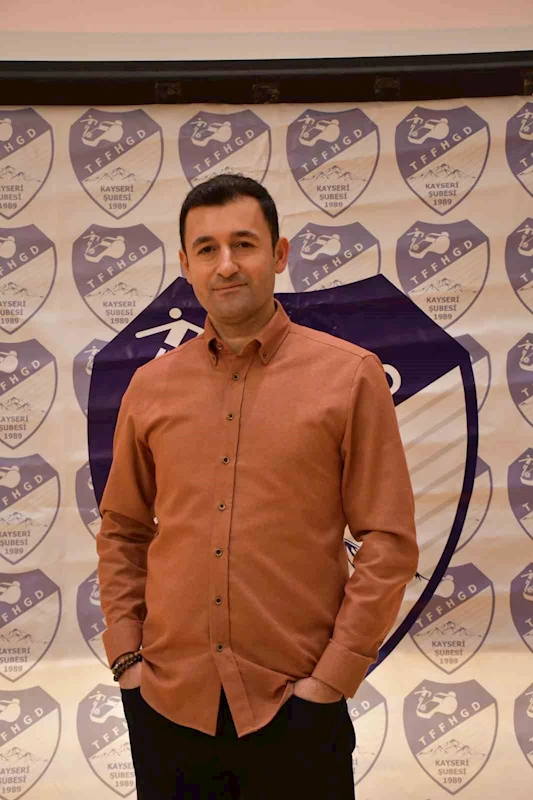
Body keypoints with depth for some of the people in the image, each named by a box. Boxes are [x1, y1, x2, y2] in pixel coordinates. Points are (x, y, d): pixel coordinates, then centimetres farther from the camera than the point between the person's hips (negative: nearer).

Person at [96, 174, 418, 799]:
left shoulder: (350, 376, -4)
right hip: (167, 705, 3)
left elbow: (389, 543, -5)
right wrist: (126, 657, 5)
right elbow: (120, 534, 14)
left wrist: (331, 680, -8)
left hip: (295, 711, -3)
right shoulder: (150, 387, 6)